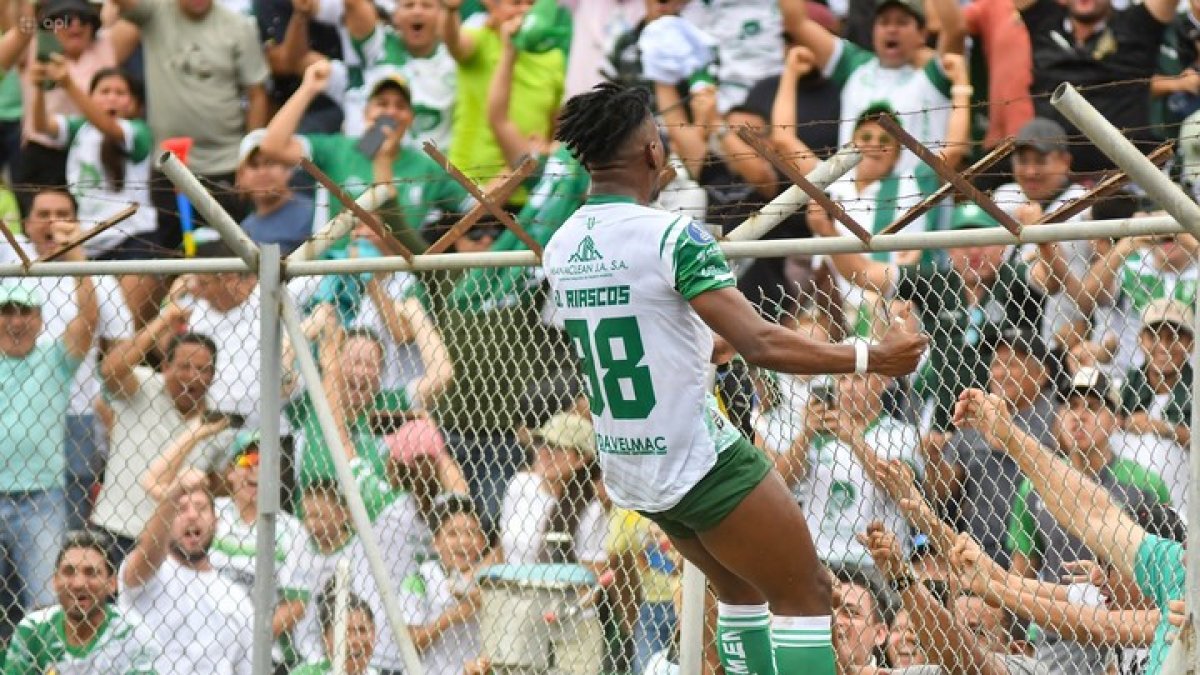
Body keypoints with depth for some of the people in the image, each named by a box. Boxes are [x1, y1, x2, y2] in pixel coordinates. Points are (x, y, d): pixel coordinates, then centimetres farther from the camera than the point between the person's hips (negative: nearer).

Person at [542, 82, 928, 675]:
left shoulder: (559, 249, 3)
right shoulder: (671, 236, -20)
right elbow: (760, 344, -25)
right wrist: (871, 359, -18)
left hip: (626, 466, 8)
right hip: (699, 463, -8)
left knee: (743, 591, 23)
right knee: (805, 598, 2)